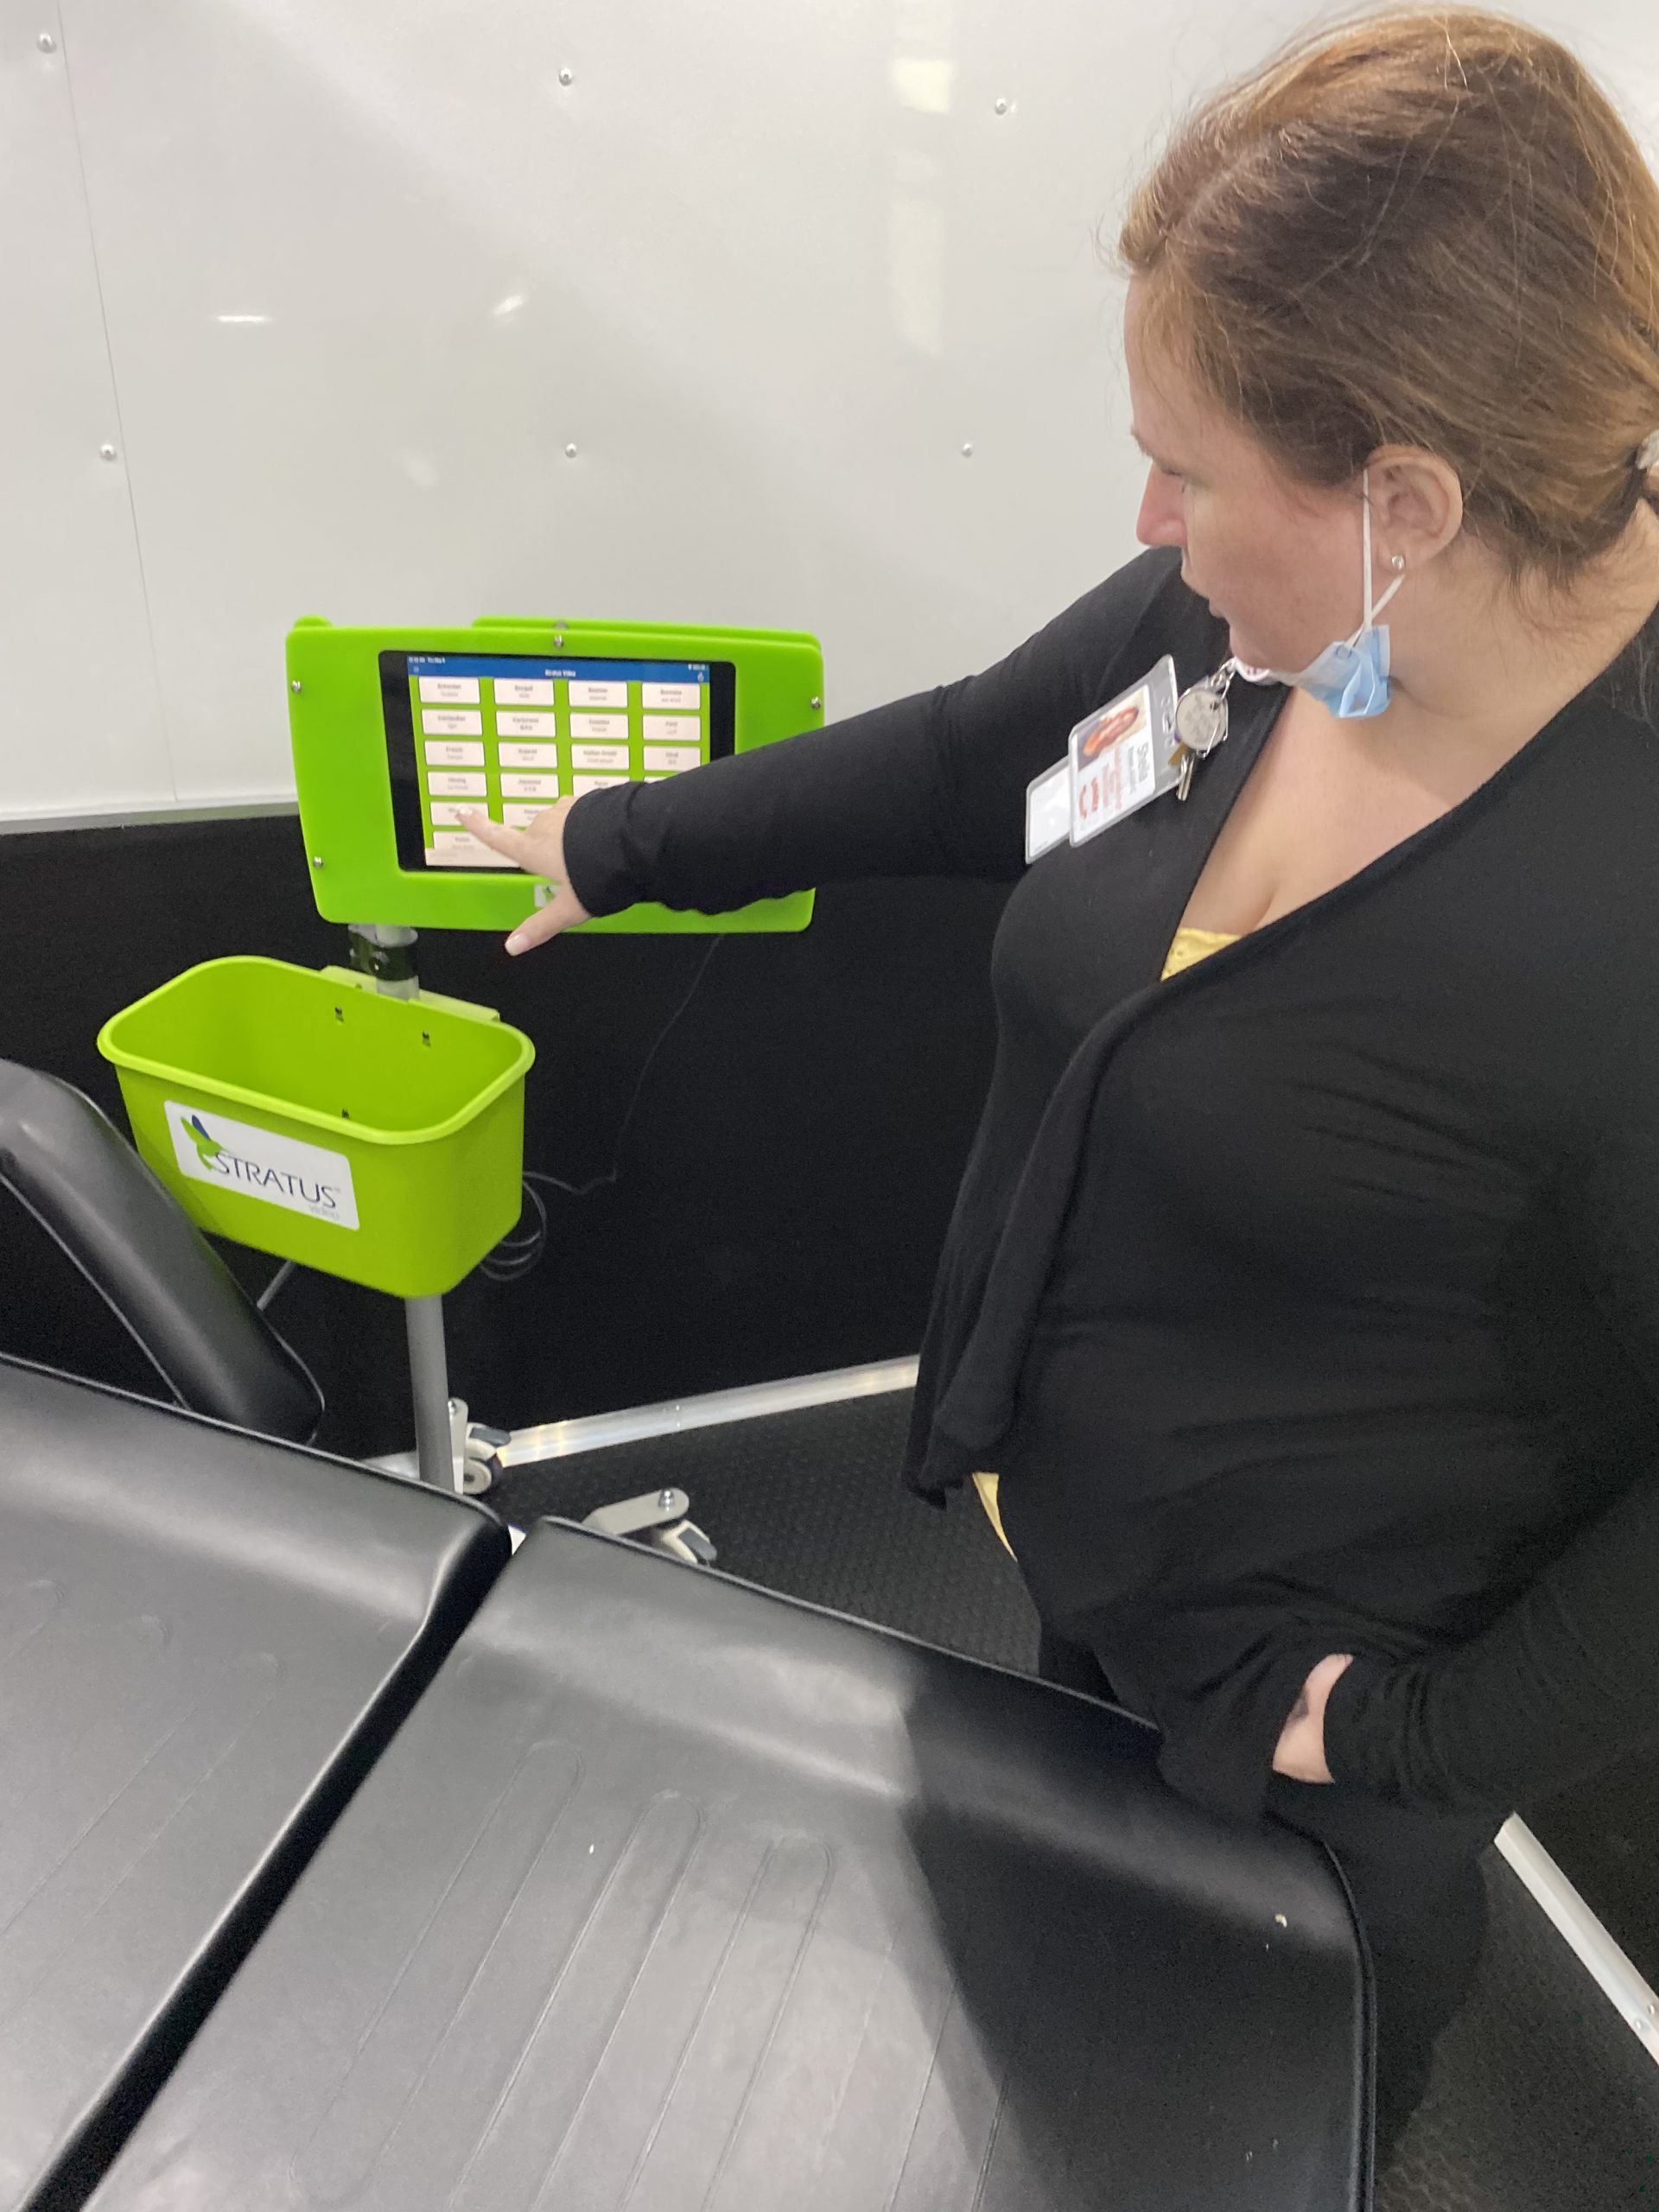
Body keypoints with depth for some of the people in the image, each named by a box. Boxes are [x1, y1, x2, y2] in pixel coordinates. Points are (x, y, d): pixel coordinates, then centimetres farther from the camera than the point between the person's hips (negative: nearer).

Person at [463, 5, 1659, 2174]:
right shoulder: (1238, 612, -16)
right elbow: (962, 762, 0)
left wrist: (1433, 1735, -17)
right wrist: (613, 844, 9)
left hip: (1303, 1694, -6)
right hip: (1079, 1546, 7)